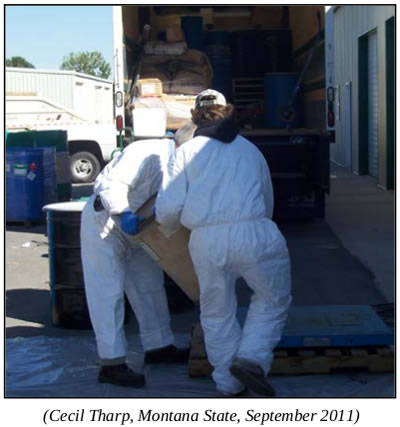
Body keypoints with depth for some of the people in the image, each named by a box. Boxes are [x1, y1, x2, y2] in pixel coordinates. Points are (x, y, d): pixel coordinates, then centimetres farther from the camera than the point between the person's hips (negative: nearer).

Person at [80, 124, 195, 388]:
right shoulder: (149, 155, -29)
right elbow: (112, 184, -37)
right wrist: (123, 213, -50)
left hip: (135, 227, 9)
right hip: (104, 221, -9)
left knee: (150, 285, 14)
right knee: (108, 292, -10)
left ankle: (158, 347, 27)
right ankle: (111, 364, -9)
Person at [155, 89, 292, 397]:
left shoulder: (187, 151, 14)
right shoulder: (250, 150, 22)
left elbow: (168, 210, 4)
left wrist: (168, 220, 27)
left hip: (206, 241, 0)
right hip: (254, 233, 0)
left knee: (217, 314, 17)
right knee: (273, 300, 20)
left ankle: (229, 385, 23)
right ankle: (251, 359, 1)